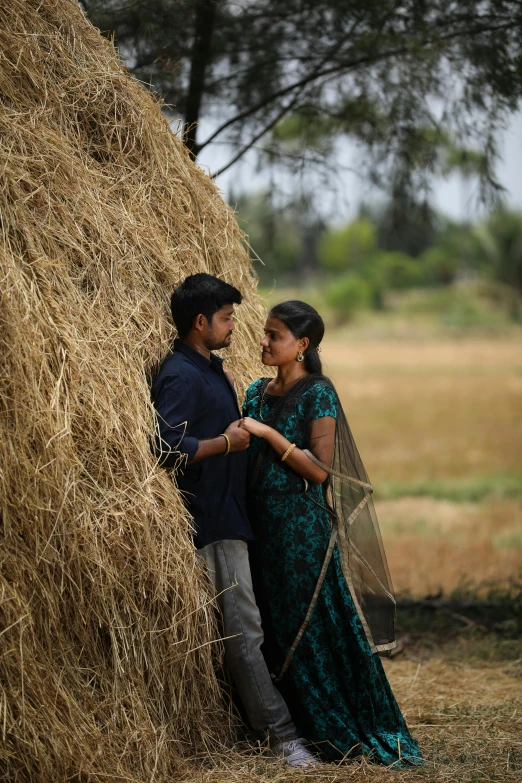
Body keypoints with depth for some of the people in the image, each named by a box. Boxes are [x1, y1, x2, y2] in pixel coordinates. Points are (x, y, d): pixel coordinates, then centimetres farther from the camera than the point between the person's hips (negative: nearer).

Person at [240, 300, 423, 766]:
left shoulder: (317, 394, -9)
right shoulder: (257, 392, 11)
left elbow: (320, 469, -16)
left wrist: (268, 433, -18)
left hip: (303, 527, -7)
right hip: (262, 525, 7)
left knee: (316, 627, -2)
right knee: (276, 629, 10)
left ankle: (342, 735, 8)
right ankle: (301, 728, 21)